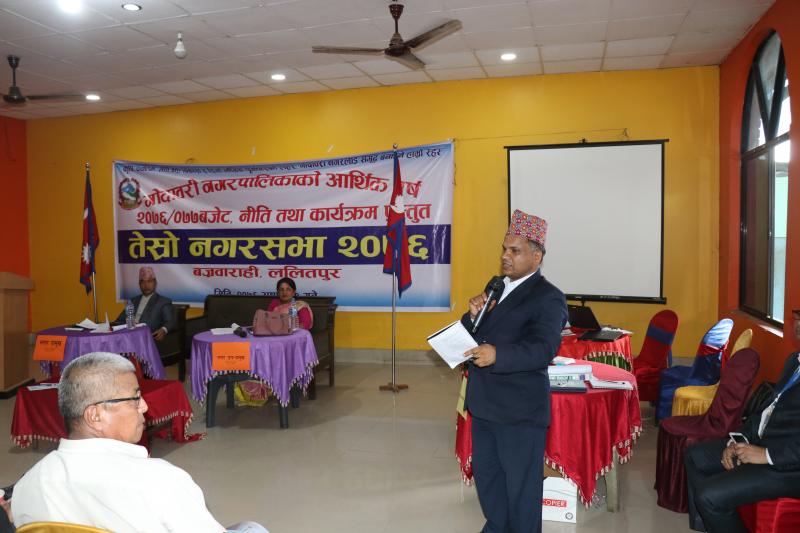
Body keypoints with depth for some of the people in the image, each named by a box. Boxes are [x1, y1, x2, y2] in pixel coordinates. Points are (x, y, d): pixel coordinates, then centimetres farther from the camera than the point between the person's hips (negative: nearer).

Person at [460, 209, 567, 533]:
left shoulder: (548, 298, -12)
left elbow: (544, 348, -27)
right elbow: (468, 337, 12)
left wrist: (498, 355, -42)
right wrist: (473, 315, -9)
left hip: (520, 410, -8)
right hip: (484, 403, 8)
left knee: (521, 484, 7)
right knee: (485, 473, 22)